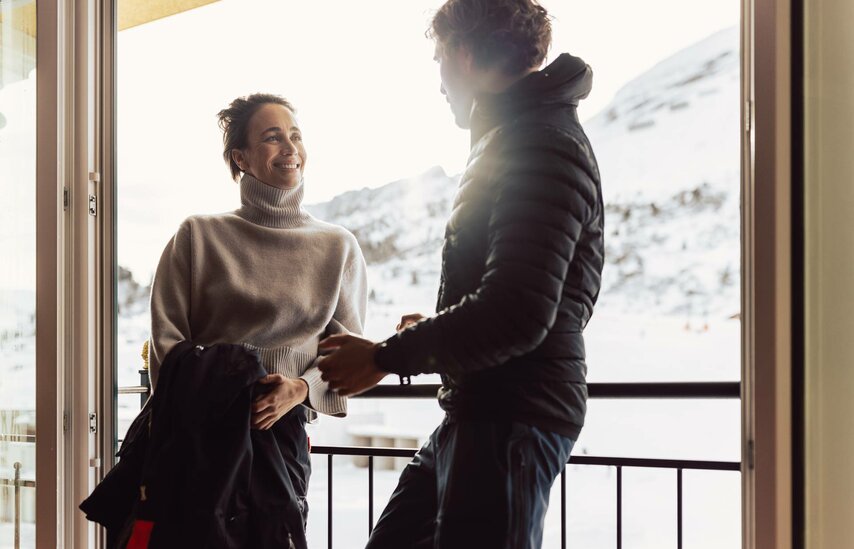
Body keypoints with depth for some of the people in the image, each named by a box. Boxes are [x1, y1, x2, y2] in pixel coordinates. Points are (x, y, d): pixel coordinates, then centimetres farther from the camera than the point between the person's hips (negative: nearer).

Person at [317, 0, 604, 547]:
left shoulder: (544, 144, -15)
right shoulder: (509, 140, 19)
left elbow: (517, 314, -25)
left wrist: (388, 356, -15)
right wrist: (432, 332, 18)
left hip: (510, 419, -10)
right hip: (478, 411, 10)